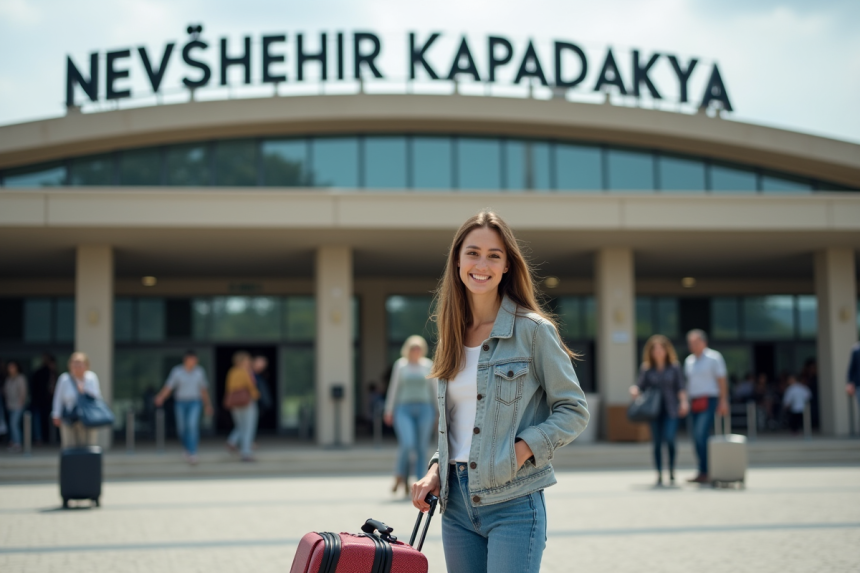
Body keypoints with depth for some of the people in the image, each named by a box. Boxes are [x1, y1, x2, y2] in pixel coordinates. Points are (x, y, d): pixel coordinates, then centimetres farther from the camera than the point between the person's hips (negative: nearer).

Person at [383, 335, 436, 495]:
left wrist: (438, 410, 8)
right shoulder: (400, 364, 5)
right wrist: (389, 410, 3)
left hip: (424, 410, 2)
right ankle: (400, 476, 5)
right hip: (404, 409, -2)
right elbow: (394, 387, 6)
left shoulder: (428, 365, 7)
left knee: (421, 447, 0)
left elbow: (434, 388, 11)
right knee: (407, 443, -17)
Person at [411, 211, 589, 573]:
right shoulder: (452, 334, 11)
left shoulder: (533, 330, -7)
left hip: (513, 505, -6)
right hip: (456, 502, 6)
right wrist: (437, 469, 4)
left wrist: (520, 451, -16)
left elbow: (573, 411, -5)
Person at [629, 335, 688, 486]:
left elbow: (680, 387, 5)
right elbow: (641, 387, 6)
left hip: (671, 409, -1)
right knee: (657, 442, 1)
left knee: (669, 438, -16)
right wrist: (635, 390, -15)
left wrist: (683, 402, -8)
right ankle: (659, 475, 8)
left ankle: (672, 471, 4)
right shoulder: (646, 369, 6)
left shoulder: (674, 367, 4)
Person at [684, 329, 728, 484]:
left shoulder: (714, 358, -2)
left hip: (709, 400, -7)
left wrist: (723, 401, -12)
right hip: (694, 402, 7)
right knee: (697, 439, 5)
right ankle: (703, 473, 11)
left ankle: (704, 472, -16)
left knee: (701, 435, -17)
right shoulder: (689, 361, 15)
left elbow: (722, 380, -5)